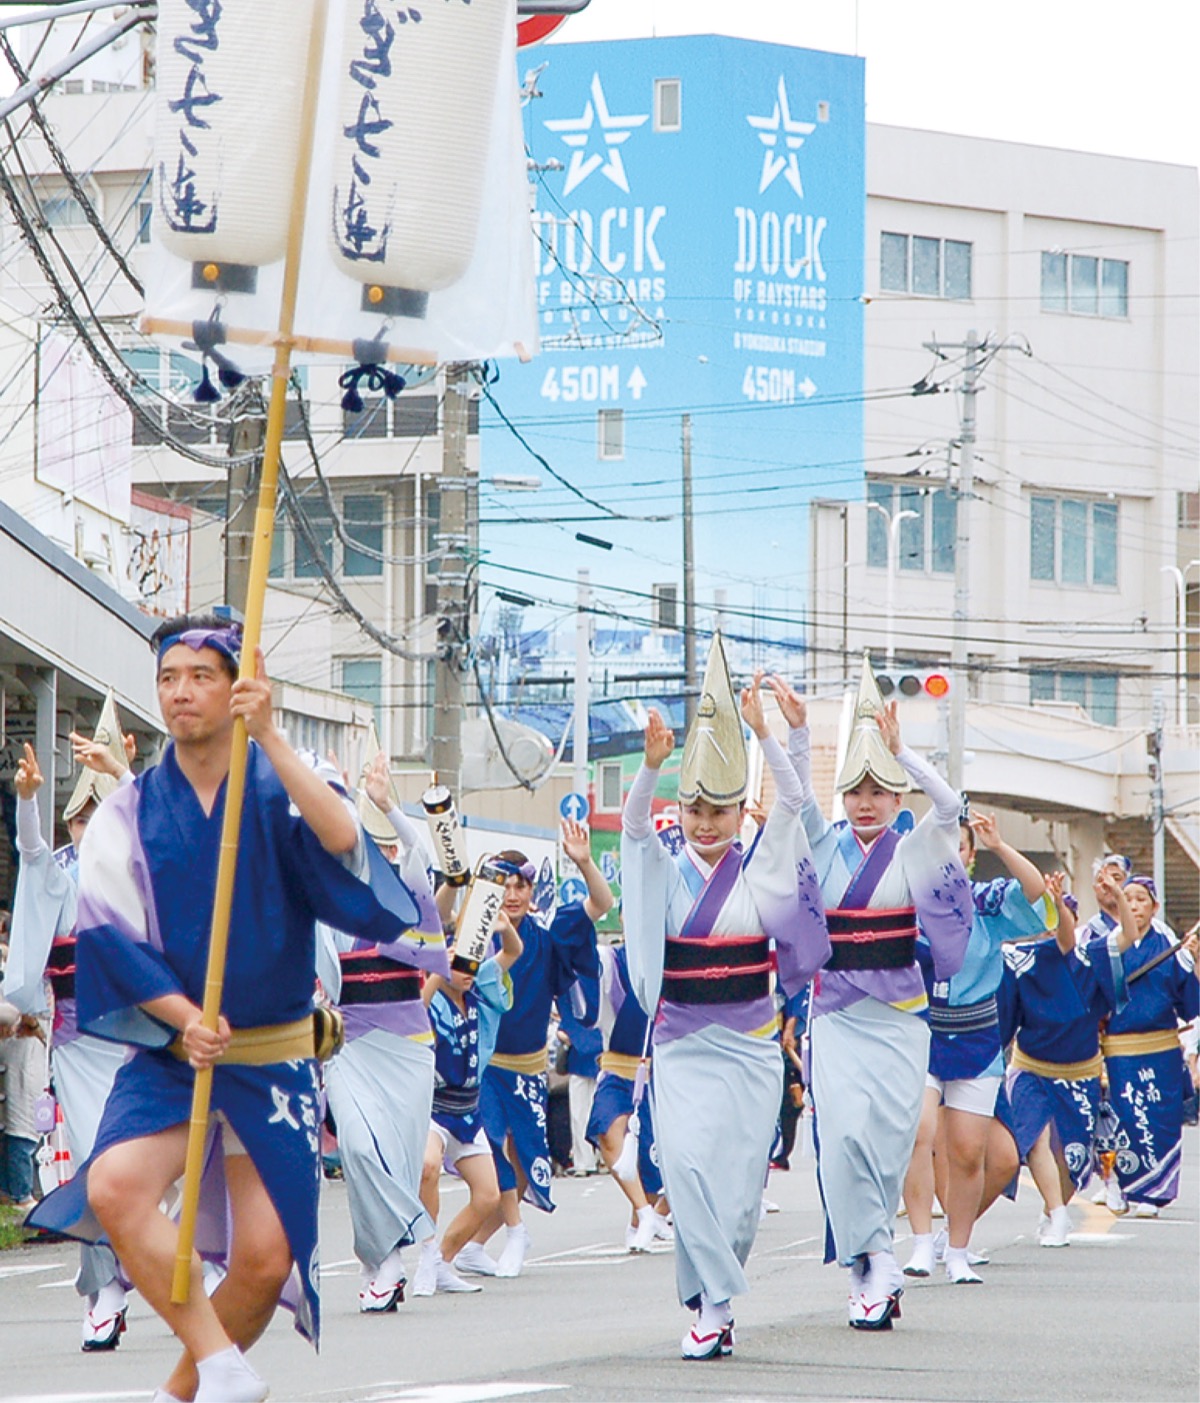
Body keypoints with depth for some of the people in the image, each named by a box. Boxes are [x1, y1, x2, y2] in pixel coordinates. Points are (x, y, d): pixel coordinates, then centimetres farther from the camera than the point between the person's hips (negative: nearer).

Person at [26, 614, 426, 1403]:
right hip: (168, 1053, 0)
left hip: (273, 1058, 0)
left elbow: (341, 841, -22)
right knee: (114, 1188, -28)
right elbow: (108, 938, -2)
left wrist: (268, 736, -30)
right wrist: (183, 1016, -17)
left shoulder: (281, 792, 1)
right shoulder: (130, 813, 5)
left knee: (264, 1262, -7)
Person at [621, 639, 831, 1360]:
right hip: (682, 1045, 0)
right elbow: (634, 822, -13)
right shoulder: (668, 872, 3)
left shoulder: (760, 869, 2)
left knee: (741, 1178, 1)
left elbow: (792, 802, -9)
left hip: (750, 1047, 0)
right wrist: (654, 764, -30)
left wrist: (762, 733, -20)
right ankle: (716, 1302, -17)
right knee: (687, 1161, -18)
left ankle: (711, 1292, 19)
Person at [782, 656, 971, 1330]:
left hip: (898, 1014, -1)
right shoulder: (828, 846, 8)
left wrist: (898, 749, -26)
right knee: (844, 1130, -13)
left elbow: (950, 806, -16)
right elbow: (798, 797, -5)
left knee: (889, 1136, -2)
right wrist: (799, 732, -20)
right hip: (837, 1012, 1)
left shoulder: (915, 851, 2)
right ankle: (878, 1263, -9)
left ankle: (864, 1264, 9)